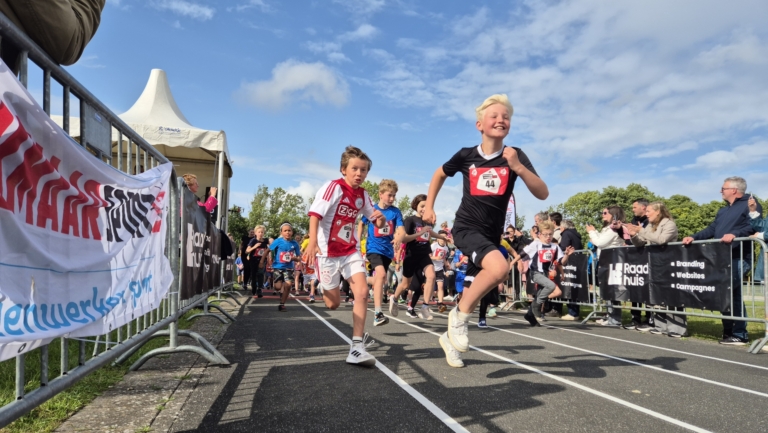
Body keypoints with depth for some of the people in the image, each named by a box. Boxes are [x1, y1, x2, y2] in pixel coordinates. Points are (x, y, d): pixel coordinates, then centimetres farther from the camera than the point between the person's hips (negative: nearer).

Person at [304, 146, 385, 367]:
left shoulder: (362, 195, 4)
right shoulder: (333, 187, -15)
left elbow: (376, 220, 13)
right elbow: (315, 214, -22)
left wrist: (380, 219, -12)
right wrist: (313, 242, -35)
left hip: (351, 251, 5)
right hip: (328, 252, -5)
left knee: (362, 292, -13)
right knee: (333, 303, 7)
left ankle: (357, 347, -8)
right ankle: (322, 285, 46)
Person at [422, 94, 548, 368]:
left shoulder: (516, 156, -5)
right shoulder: (466, 155, -6)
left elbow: (543, 194, -14)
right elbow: (440, 174, 14)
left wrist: (518, 167, -26)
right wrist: (429, 206, 11)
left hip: (492, 235, 4)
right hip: (466, 227, -3)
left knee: (475, 291, 13)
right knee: (498, 267, -31)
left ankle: (451, 336, 37)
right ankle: (459, 314, -10)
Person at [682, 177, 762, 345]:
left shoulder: (750, 204, -1)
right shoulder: (723, 211, 26)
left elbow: (754, 226, -16)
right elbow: (711, 230, 20)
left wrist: (735, 235, -30)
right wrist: (693, 237, 6)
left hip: (738, 258, -9)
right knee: (733, 295, 9)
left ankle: (735, 333, -2)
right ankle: (737, 333, 13)